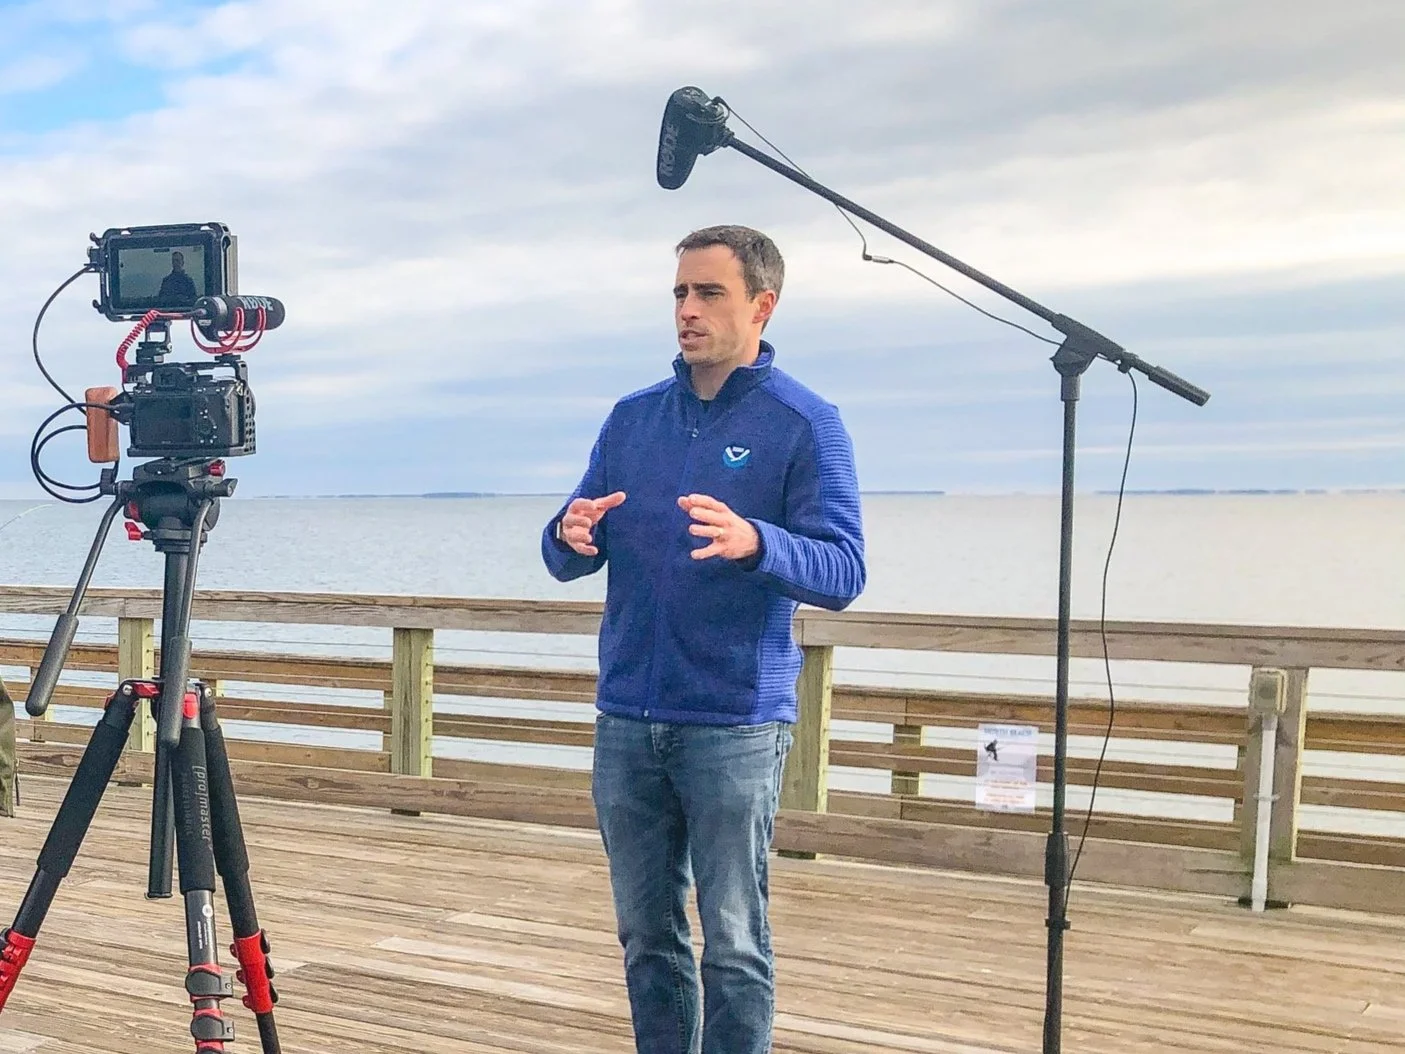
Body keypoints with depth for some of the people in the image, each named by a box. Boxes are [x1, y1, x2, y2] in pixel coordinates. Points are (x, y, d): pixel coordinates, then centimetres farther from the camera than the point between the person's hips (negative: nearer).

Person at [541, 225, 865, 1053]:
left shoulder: (806, 424, -4)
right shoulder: (633, 418, 11)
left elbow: (843, 573, -13)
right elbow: (569, 561, 11)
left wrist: (754, 543, -32)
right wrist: (571, 536, -14)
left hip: (736, 725, -4)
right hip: (627, 720, 5)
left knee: (734, 943, 0)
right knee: (646, 934, 12)